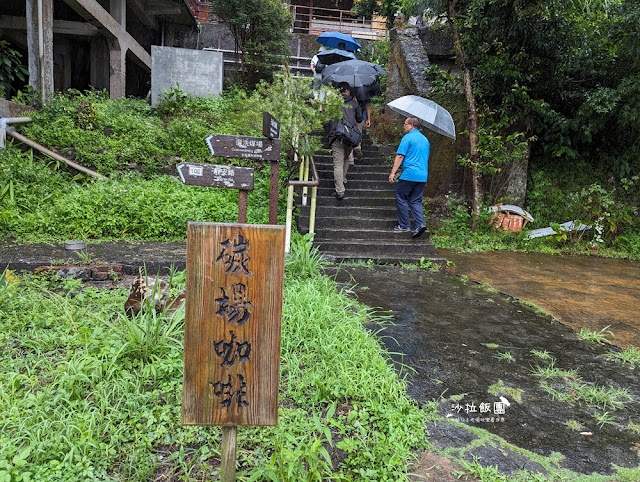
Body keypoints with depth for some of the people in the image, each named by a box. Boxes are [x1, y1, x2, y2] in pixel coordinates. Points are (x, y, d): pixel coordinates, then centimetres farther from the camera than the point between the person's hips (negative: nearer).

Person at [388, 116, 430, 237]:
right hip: (423, 175, 7)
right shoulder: (425, 139, 20)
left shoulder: (407, 137, -4)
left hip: (410, 174, -7)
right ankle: (421, 224, -6)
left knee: (401, 197, 5)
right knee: (416, 200, 10)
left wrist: (393, 173, -11)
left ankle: (404, 225, 5)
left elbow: (400, 156, -11)